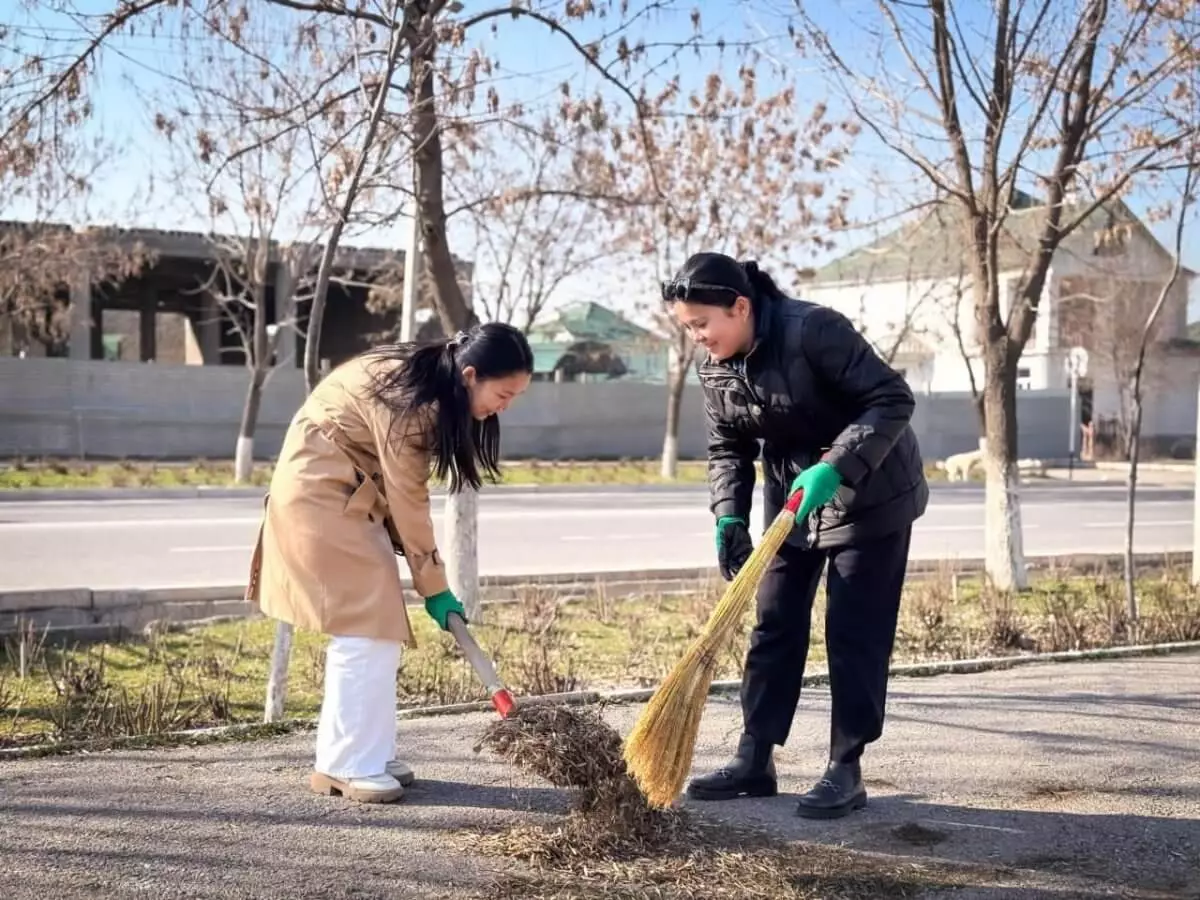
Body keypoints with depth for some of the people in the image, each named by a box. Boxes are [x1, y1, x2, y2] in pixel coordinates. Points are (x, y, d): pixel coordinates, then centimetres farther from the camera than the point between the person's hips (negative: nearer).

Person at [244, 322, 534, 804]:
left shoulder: (432, 388, 1)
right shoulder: (406, 396, -27)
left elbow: (402, 490, 2)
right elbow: (409, 502, -22)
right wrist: (435, 587, -14)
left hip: (353, 493, 10)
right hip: (320, 491, -10)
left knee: (375, 623, 7)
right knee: (364, 624, -12)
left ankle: (366, 755, 13)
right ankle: (348, 764, -6)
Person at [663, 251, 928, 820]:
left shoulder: (814, 330, -27)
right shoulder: (714, 369, -5)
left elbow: (892, 398, -26)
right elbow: (728, 448, 3)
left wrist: (835, 468, -34)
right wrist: (729, 516, -13)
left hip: (870, 495, -7)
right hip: (792, 502, 7)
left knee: (854, 634, -4)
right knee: (774, 627, 7)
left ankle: (846, 770, 4)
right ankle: (754, 758, 14)